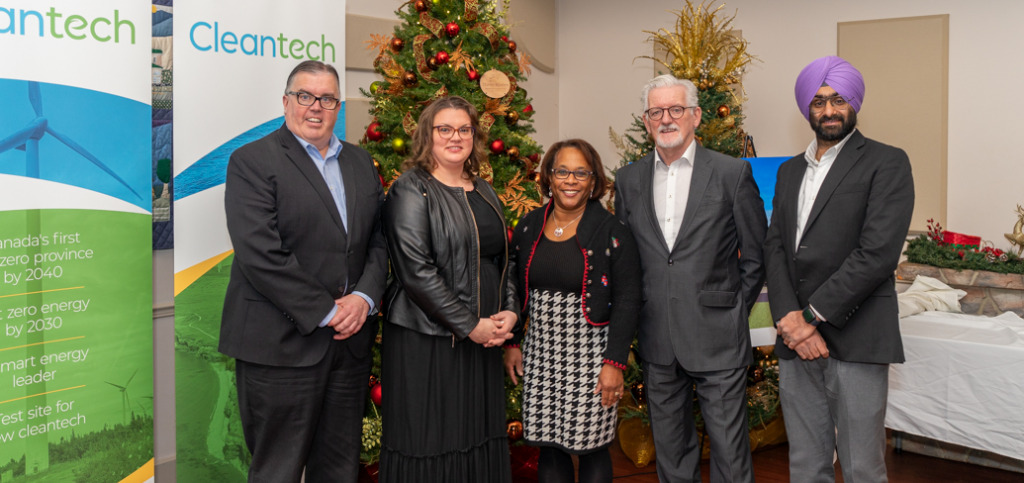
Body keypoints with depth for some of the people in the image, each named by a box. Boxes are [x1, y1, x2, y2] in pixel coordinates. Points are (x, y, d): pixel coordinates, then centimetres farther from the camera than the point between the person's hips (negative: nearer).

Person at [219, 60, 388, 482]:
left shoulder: (360, 162, 14)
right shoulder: (252, 160, -5)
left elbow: (379, 238, 12)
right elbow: (260, 254, -15)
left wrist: (364, 296, -6)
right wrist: (325, 312, -14)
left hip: (350, 338, 6)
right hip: (281, 345, -5)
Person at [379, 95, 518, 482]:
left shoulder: (483, 192, 14)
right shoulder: (411, 190, -7)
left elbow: (503, 259, 18)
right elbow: (416, 270, -16)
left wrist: (509, 312, 0)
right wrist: (470, 326, -15)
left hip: (483, 339, 7)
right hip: (427, 341, -6)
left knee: (480, 438, 11)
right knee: (429, 444, 1)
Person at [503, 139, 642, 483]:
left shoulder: (612, 231, -5)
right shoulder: (529, 227, 8)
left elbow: (627, 300, -7)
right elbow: (516, 290, 15)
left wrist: (615, 363, -11)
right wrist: (511, 343, 11)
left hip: (590, 354, -3)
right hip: (540, 354, 4)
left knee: (592, 447, 2)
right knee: (548, 446, 7)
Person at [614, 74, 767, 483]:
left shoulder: (733, 173, -3)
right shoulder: (628, 179, 7)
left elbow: (756, 257, 1)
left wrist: (734, 312, 0)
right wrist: (640, 316, 6)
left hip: (717, 340, -3)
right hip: (657, 341, 4)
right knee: (670, 449, 16)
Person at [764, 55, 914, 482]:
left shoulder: (886, 163, 0)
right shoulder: (789, 171, 18)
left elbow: (878, 252, -12)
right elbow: (774, 248, 8)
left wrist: (813, 317, -13)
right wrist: (790, 319, -8)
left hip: (855, 340, -5)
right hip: (796, 337, 5)